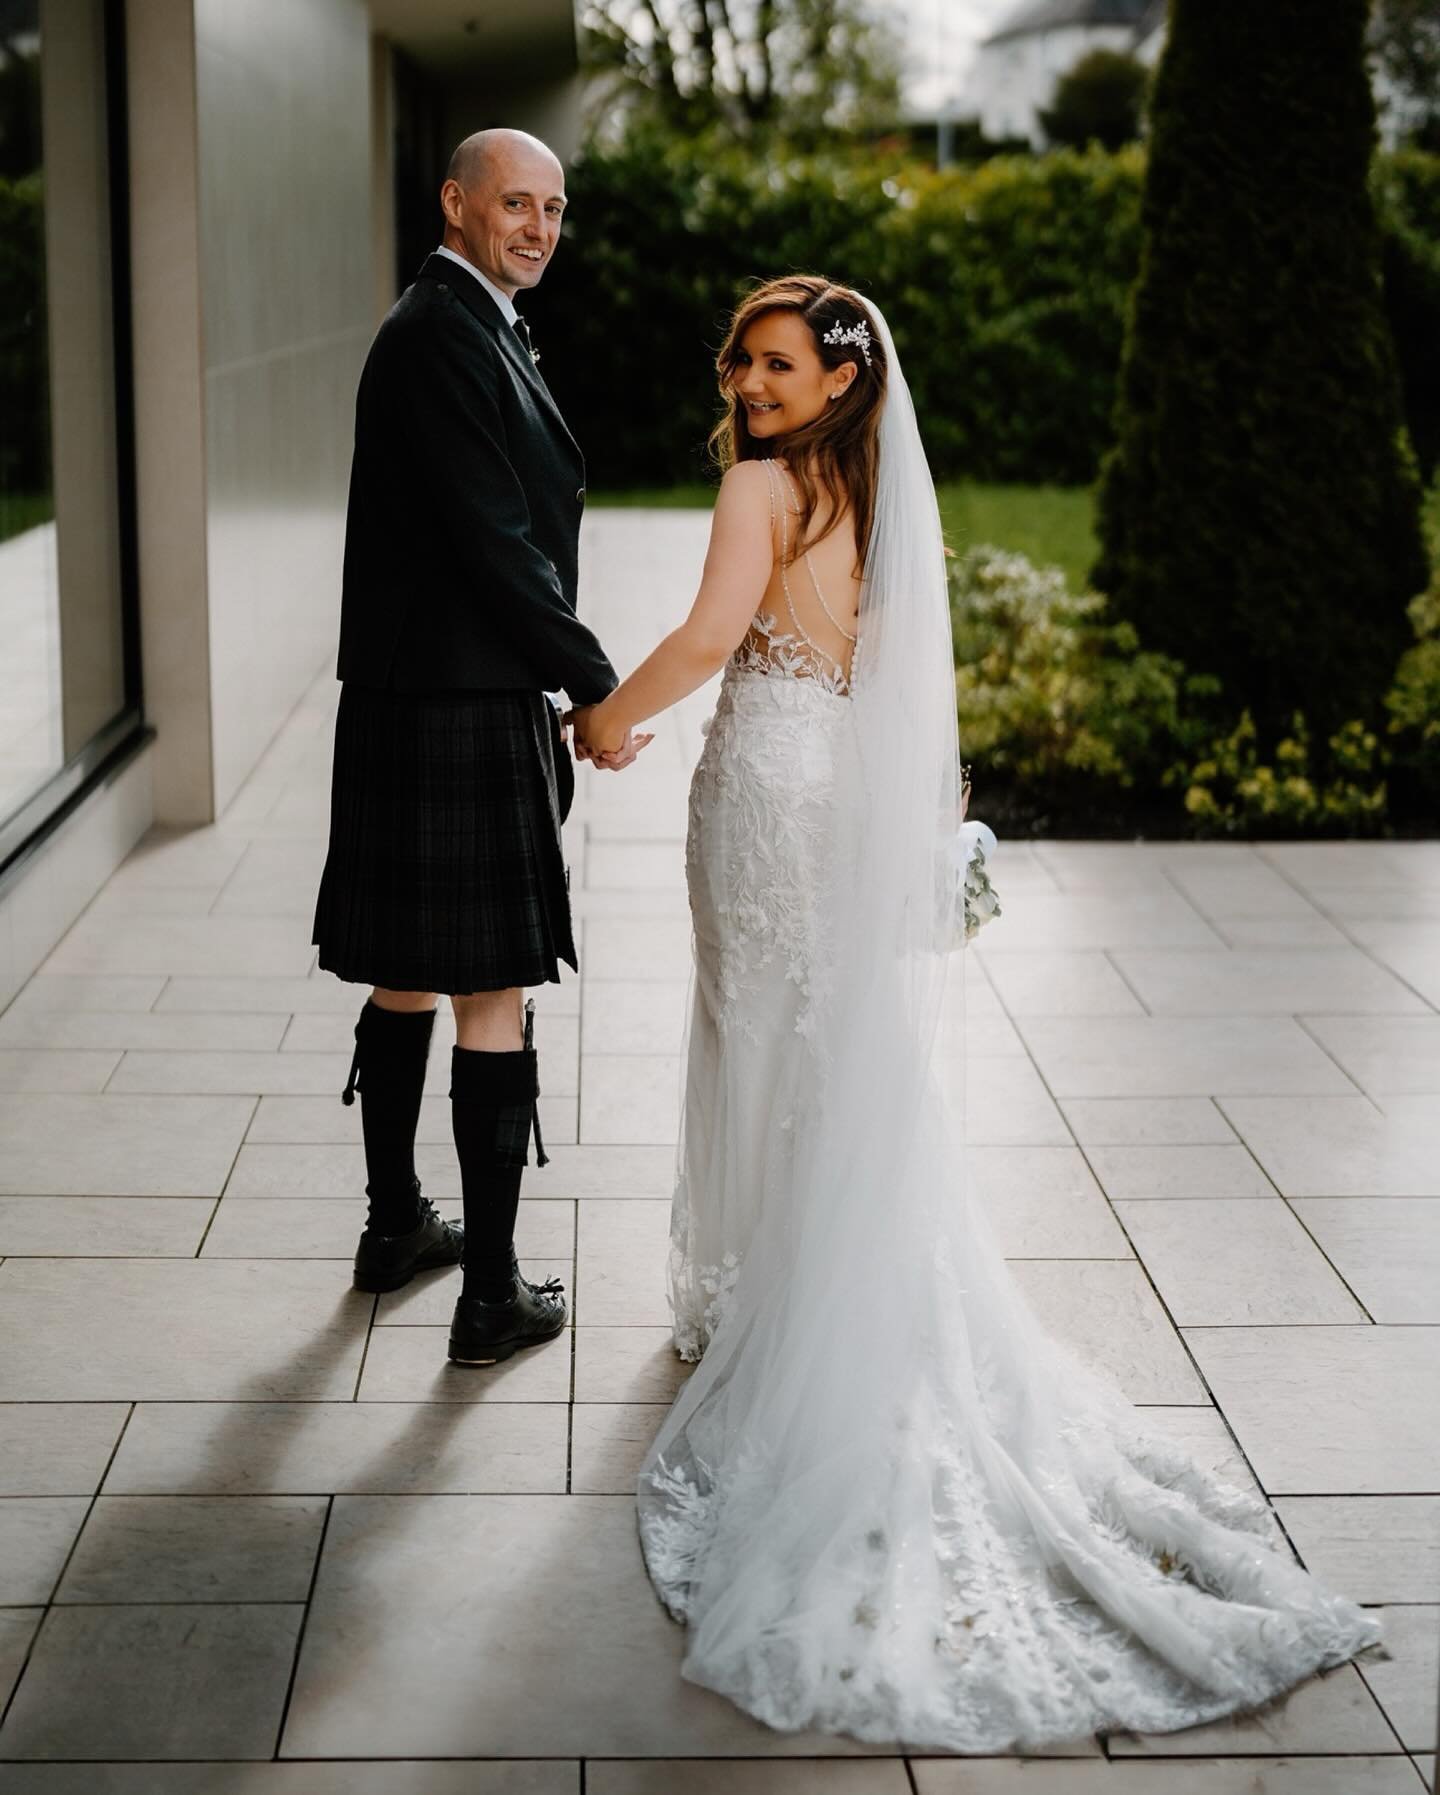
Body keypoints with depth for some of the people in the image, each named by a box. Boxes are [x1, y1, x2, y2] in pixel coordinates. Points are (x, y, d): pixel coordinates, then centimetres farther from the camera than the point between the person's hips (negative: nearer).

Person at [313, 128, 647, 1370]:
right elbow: (495, 540, -21)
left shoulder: (472, 329, 17)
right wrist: (595, 685, -13)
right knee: (493, 997, -3)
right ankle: (493, 1294, 6)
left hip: (418, 704, 11)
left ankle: (395, 1225, 35)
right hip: (461, 717, -11)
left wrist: (558, 682, 16)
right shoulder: (441, 337, -16)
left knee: (408, 978, 19)